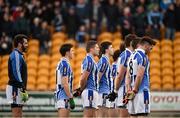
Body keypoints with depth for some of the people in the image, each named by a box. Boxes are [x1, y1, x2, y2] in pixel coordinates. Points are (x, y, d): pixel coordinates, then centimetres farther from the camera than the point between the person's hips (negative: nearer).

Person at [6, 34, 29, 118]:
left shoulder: (19, 55, 19)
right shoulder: (16, 55, -12)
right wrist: (23, 90, -21)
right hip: (15, 88, -10)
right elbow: (16, 73, -19)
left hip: (18, 88, 10)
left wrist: (23, 89, 19)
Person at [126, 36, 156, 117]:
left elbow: (128, 75, 14)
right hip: (142, 91, -8)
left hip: (133, 92, 9)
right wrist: (134, 91, -16)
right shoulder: (143, 56, -10)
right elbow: (139, 75, -17)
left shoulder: (132, 56, 17)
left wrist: (129, 89, 8)